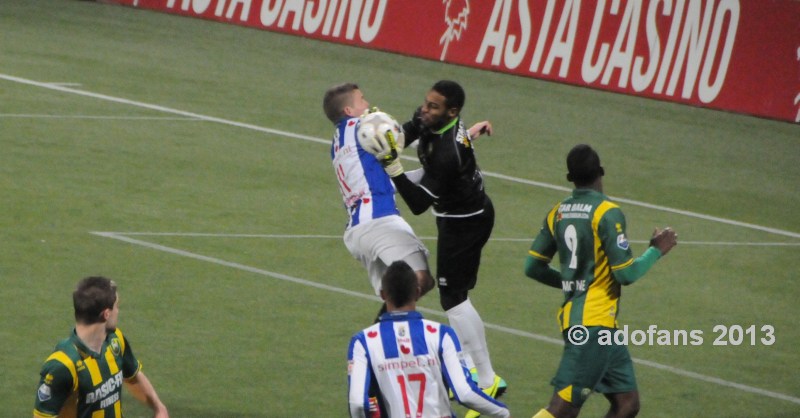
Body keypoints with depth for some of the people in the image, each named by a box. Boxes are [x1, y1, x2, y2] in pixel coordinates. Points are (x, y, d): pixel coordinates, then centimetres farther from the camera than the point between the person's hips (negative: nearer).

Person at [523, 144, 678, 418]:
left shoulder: (558, 212, 9)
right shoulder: (607, 213, -12)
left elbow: (533, 267, 14)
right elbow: (627, 273, -15)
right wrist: (656, 250, 1)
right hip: (594, 324, -8)